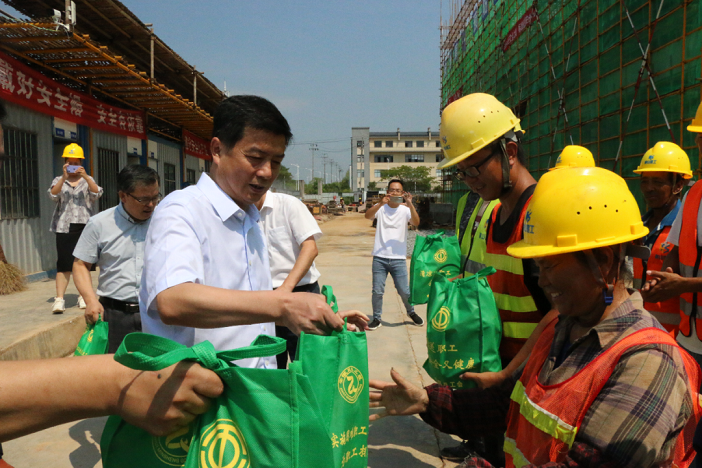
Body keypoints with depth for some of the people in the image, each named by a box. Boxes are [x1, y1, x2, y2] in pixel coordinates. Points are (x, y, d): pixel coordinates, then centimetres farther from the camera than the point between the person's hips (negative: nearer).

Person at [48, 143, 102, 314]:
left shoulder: (88, 180, 12)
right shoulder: (59, 180, 11)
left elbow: (97, 194, -7)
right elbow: (53, 196, -9)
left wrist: (85, 177, -22)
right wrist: (64, 177, -22)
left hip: (85, 227, 1)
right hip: (65, 227, -1)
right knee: (64, 264, -8)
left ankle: (83, 296, 14)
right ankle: (59, 299, -9)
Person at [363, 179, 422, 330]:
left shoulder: (405, 209, 1)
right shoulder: (381, 207, 1)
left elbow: (416, 223, -17)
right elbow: (367, 215, -18)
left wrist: (410, 204, -29)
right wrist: (381, 203, -34)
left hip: (398, 259, 0)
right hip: (379, 257, 0)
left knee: (404, 291, 6)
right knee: (377, 291, 3)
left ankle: (411, 312, 33)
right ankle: (376, 318, 22)